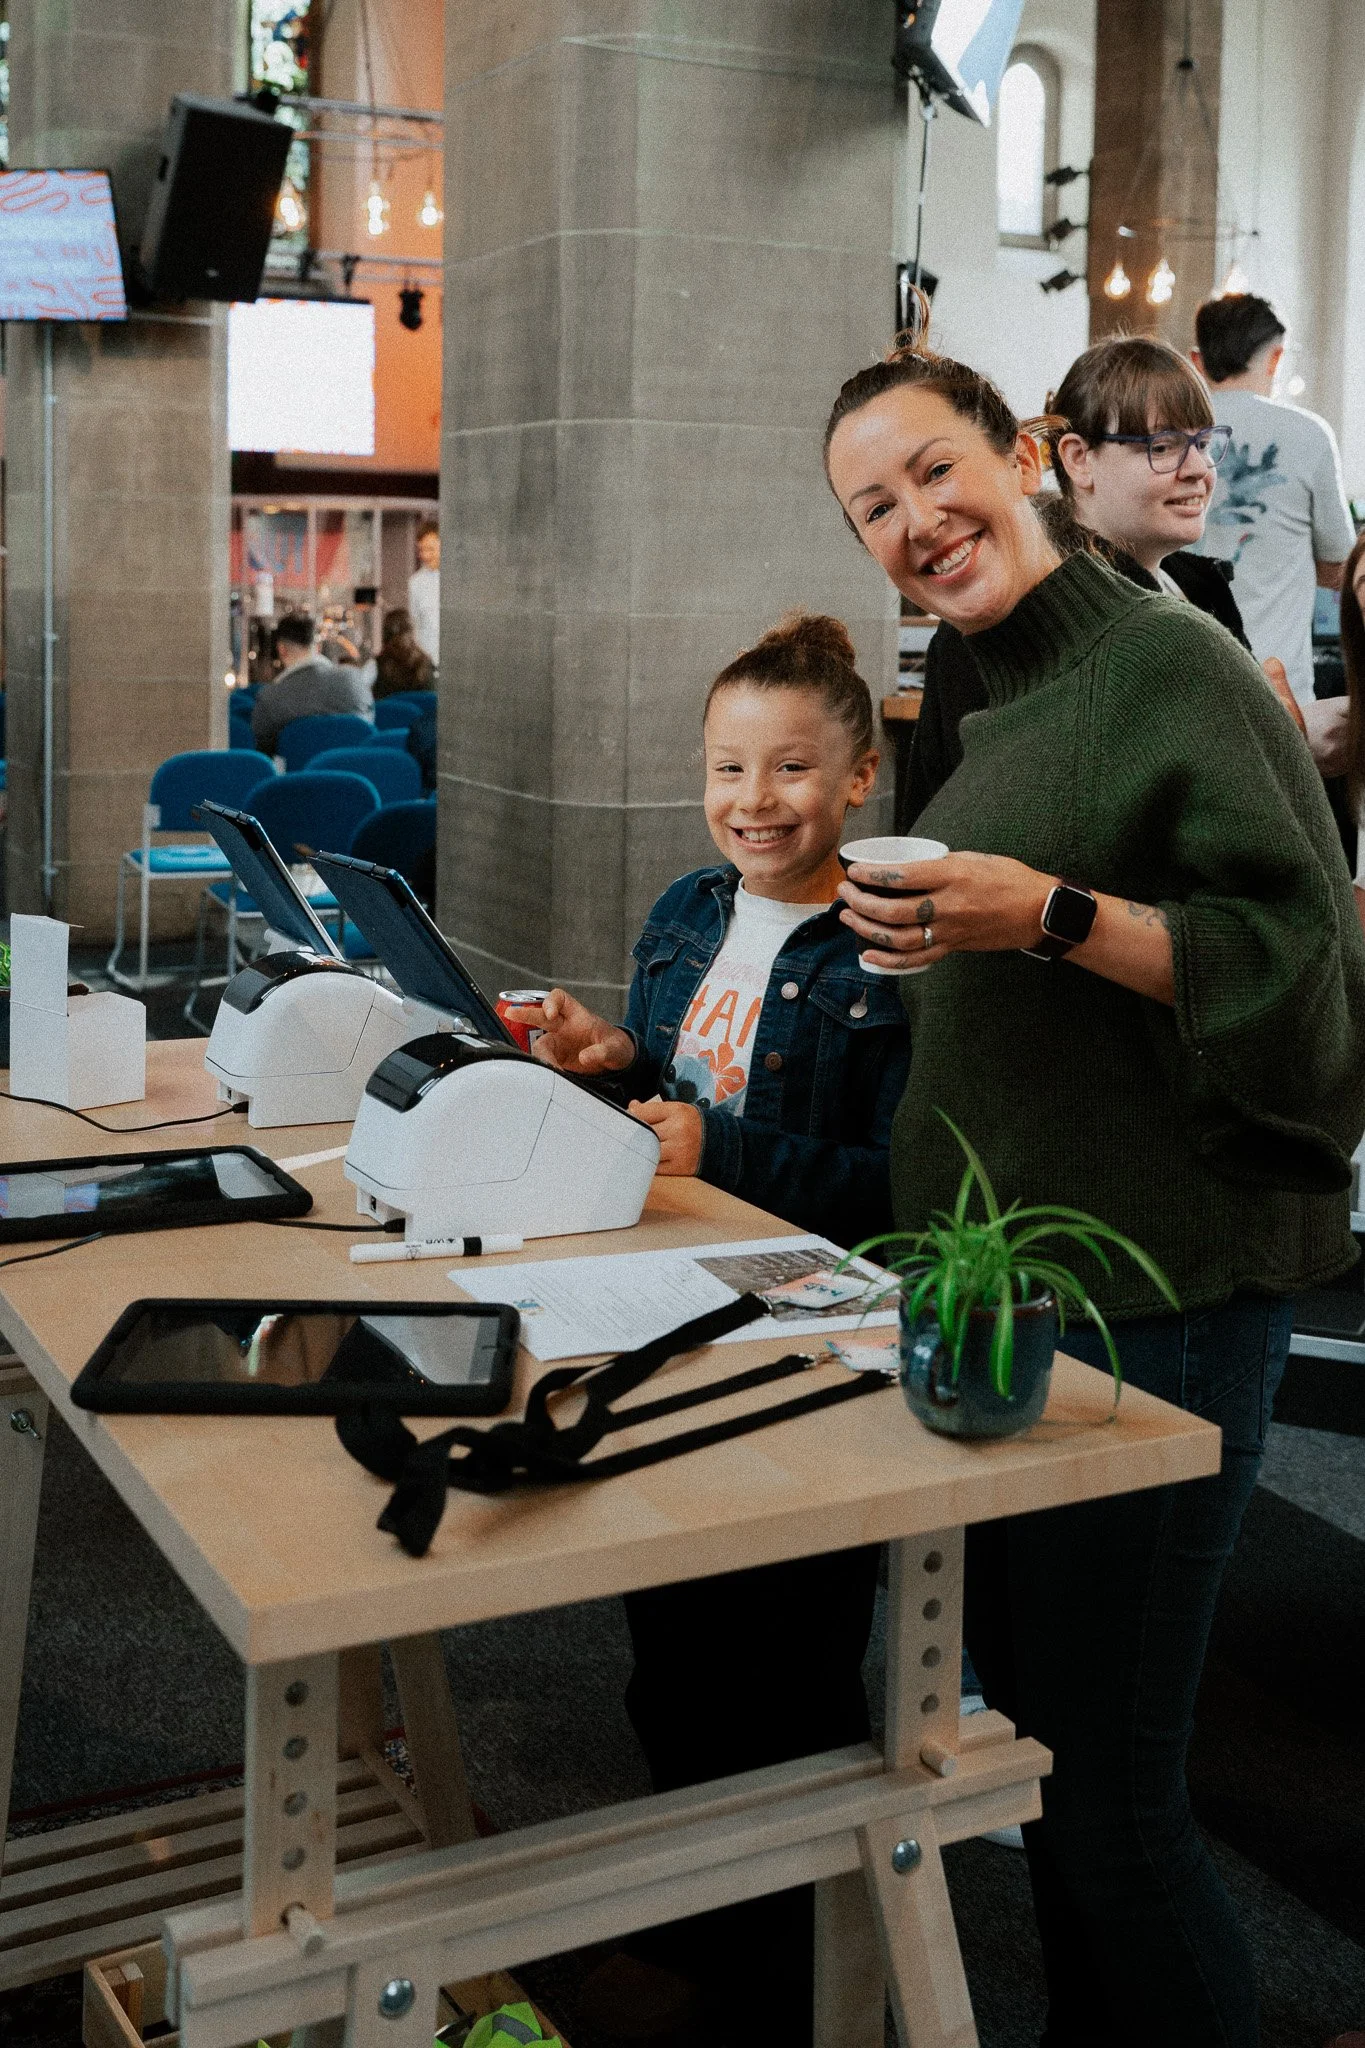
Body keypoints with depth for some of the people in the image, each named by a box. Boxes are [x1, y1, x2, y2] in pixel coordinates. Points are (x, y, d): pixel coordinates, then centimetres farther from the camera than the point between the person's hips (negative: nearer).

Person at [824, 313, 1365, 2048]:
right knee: (1028, 1732, 19)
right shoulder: (997, 718, 15)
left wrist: (1050, 914, -25)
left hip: (1151, 1315, -9)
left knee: (1107, 1804, -2)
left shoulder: (1172, 669, -12)